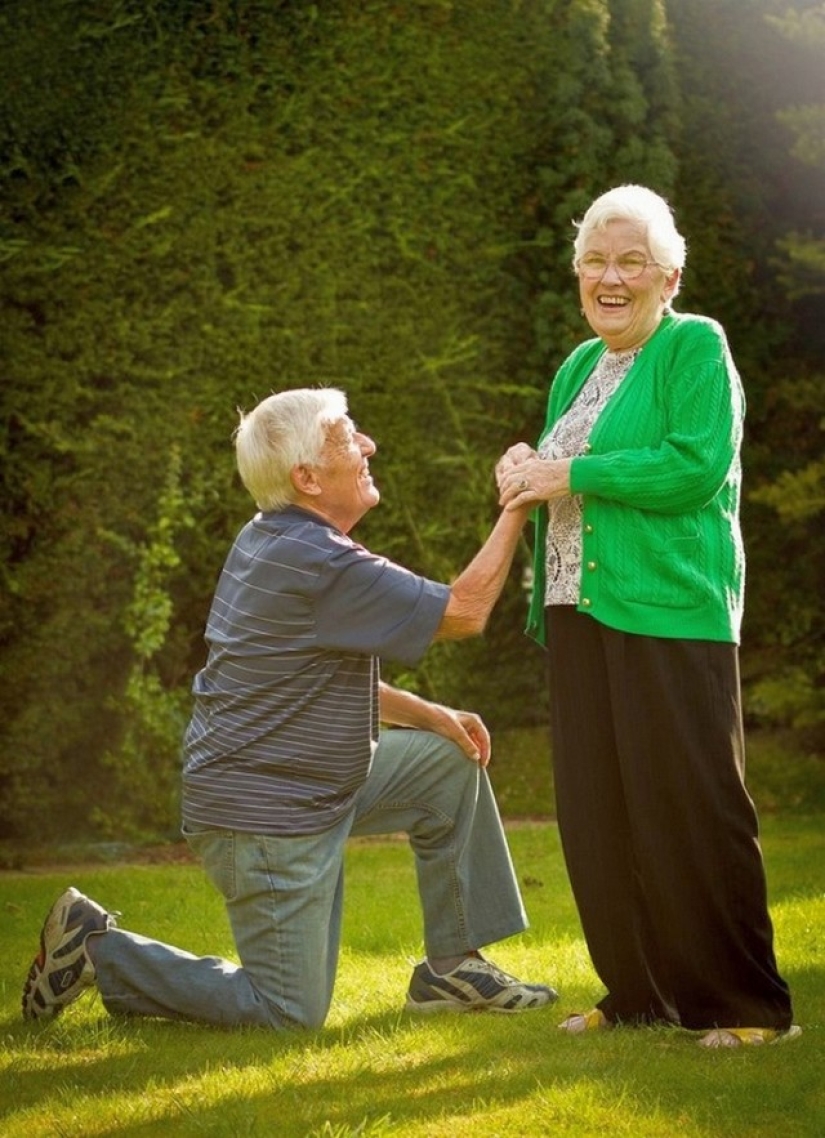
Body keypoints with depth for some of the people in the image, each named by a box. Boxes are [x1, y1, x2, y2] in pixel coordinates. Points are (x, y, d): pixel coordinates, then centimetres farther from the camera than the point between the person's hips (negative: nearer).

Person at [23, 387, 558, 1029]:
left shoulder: (275, 540, 7)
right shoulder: (318, 566, -25)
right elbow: (464, 612, -19)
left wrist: (432, 716, 8)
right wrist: (516, 510, -10)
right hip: (264, 815, -10)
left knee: (452, 760, 11)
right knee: (290, 1014, -2)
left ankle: (452, 969, 17)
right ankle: (98, 950, 6)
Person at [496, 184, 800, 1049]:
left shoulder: (695, 347, -5)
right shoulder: (578, 368, 18)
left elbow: (698, 466, -18)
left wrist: (568, 475, -15)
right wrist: (524, 469, 2)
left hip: (670, 616, -8)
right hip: (580, 615, 8)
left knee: (692, 809, -7)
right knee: (596, 814, 7)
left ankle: (748, 1003, 1)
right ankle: (641, 992, 17)